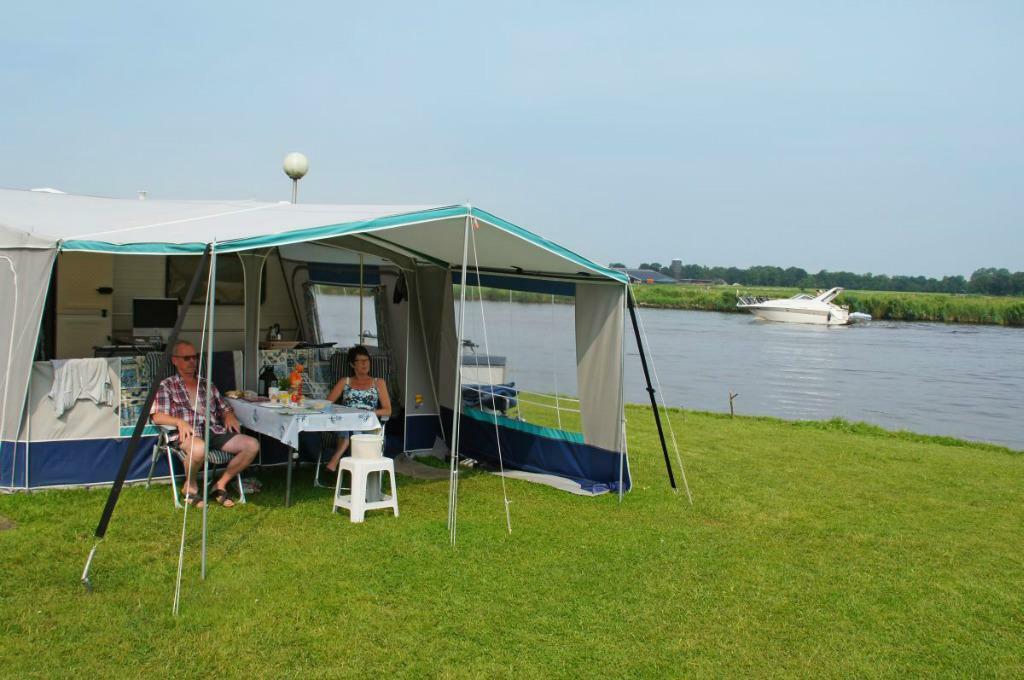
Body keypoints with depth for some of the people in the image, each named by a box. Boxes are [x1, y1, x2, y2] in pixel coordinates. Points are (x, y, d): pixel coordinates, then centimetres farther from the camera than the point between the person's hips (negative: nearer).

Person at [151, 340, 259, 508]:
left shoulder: (207, 385, 27)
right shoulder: (166, 386, 12)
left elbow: (224, 408, 29)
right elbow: (157, 416, -1)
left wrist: (229, 416, 4)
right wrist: (180, 421, -19)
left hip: (214, 431, 5)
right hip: (188, 432, -5)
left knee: (252, 445, -19)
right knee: (199, 448, -42)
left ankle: (221, 485, -4)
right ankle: (190, 485, -9)